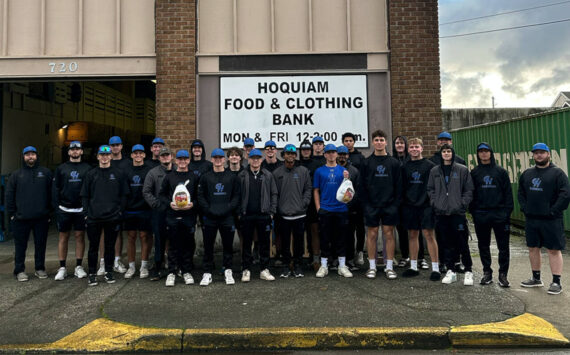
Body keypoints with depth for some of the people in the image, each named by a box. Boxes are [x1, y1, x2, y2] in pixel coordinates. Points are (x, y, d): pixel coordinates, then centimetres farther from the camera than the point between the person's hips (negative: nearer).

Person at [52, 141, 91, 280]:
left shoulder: (87, 168, 5)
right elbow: (55, 188, 5)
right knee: (63, 237, 6)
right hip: (64, 209, 1)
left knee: (80, 236, 5)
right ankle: (62, 268, 14)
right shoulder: (61, 168, 7)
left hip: (81, 209, 0)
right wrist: (56, 206, -3)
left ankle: (79, 267, 14)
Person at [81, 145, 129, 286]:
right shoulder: (91, 174, 8)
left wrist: (120, 211, -3)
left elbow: (124, 195, 5)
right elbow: (84, 195, 9)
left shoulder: (118, 174, 5)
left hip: (112, 217, 0)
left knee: (110, 246, 8)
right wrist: (87, 212, -1)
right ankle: (92, 274, 16)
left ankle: (109, 272, 20)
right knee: (93, 247, 5)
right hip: (94, 218, 1)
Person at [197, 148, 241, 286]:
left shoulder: (232, 177, 7)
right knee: (208, 246, 4)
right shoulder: (205, 177, 8)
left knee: (228, 245, 7)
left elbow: (236, 196, 4)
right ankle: (207, 273, 13)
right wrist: (208, 210, -9)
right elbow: (201, 196, 4)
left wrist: (228, 208, -10)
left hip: (227, 217, 0)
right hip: (210, 217, 0)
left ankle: (228, 271, 20)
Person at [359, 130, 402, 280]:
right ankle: (372, 266, 14)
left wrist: (396, 203, -4)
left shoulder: (394, 162, 5)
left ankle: (389, 266, 13)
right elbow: (362, 186, 2)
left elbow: (398, 185, 4)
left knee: (389, 234, 4)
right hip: (372, 205, 0)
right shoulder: (367, 162, 4)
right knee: (372, 234, 4)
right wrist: (365, 204, -5)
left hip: (389, 205, 0)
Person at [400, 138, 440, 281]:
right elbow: (401, 186, 13)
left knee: (429, 234, -5)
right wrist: (402, 202, 7)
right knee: (412, 235, 9)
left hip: (426, 205, -3)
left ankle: (435, 268, 3)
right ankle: (413, 267, 19)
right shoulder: (405, 166, 10)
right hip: (409, 206, 4)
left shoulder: (430, 165, 0)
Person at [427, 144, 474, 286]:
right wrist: (434, 203, 2)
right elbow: (430, 189, 15)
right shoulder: (434, 171, 11)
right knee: (447, 243, 8)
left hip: (458, 212, -3)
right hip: (441, 212, 3)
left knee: (462, 242, -1)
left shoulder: (462, 170, 3)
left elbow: (469, 190, 2)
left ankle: (468, 271, 12)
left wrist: (463, 204, -7)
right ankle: (451, 271, 17)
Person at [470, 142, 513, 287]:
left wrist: (507, 211, -5)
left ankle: (503, 274, 11)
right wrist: (473, 211, -1)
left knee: (503, 246, 1)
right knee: (483, 246, 8)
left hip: (499, 214, -1)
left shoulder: (501, 171, 4)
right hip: (481, 215, 1)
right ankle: (487, 272, 19)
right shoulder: (474, 173, 8)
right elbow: (470, 193, 7)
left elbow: (508, 193, 3)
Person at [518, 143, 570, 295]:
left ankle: (556, 282, 8)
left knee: (554, 250, 0)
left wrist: (553, 211, -14)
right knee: (533, 248, 13)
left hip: (550, 220, -5)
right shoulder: (527, 173, 12)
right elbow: (521, 192, 17)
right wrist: (524, 208, 4)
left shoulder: (557, 173, -5)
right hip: (531, 219, 6)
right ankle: (536, 278, 26)